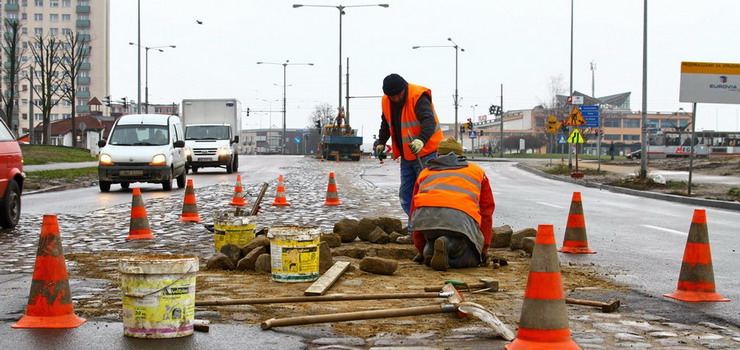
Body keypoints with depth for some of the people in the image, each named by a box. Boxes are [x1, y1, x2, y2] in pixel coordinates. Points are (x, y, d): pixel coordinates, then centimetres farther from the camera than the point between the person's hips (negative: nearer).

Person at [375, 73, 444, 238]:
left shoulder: (418, 97, -19)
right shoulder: (386, 102, 4)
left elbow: (429, 121, -34)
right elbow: (386, 124, 22)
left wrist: (421, 140, -50)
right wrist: (381, 142, 12)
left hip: (426, 152, -8)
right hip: (406, 155, 8)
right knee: (406, 195, 9)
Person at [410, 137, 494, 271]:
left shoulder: (425, 173, 36)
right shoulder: (477, 171, 34)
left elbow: (414, 211, 36)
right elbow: (487, 211, 31)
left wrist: (422, 251, 43)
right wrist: (484, 248, 35)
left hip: (425, 215, 3)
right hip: (460, 215, -3)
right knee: (472, 258, 7)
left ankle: (429, 250, -8)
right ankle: (451, 245, -24)